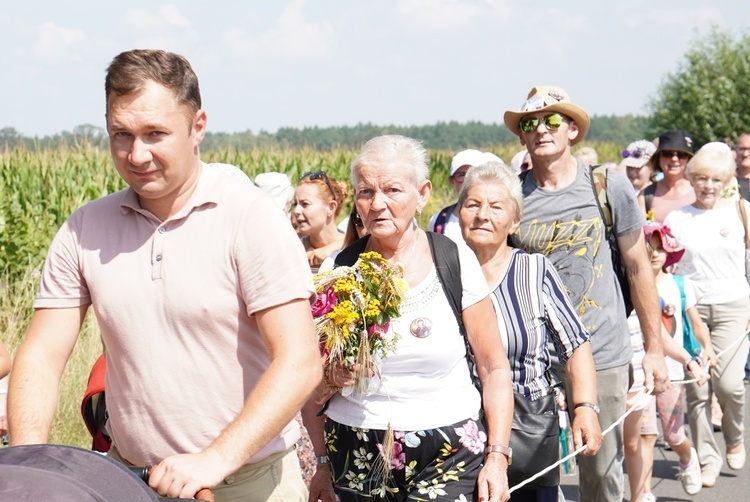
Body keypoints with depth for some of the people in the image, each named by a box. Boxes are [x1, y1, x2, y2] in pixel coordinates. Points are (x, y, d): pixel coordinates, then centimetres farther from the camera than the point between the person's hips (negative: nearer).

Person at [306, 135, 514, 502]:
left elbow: (494, 368, 3)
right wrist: (330, 379, -8)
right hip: (356, 456, 2)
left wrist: (497, 457, -2)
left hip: (449, 458, -1)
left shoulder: (456, 260, -1)